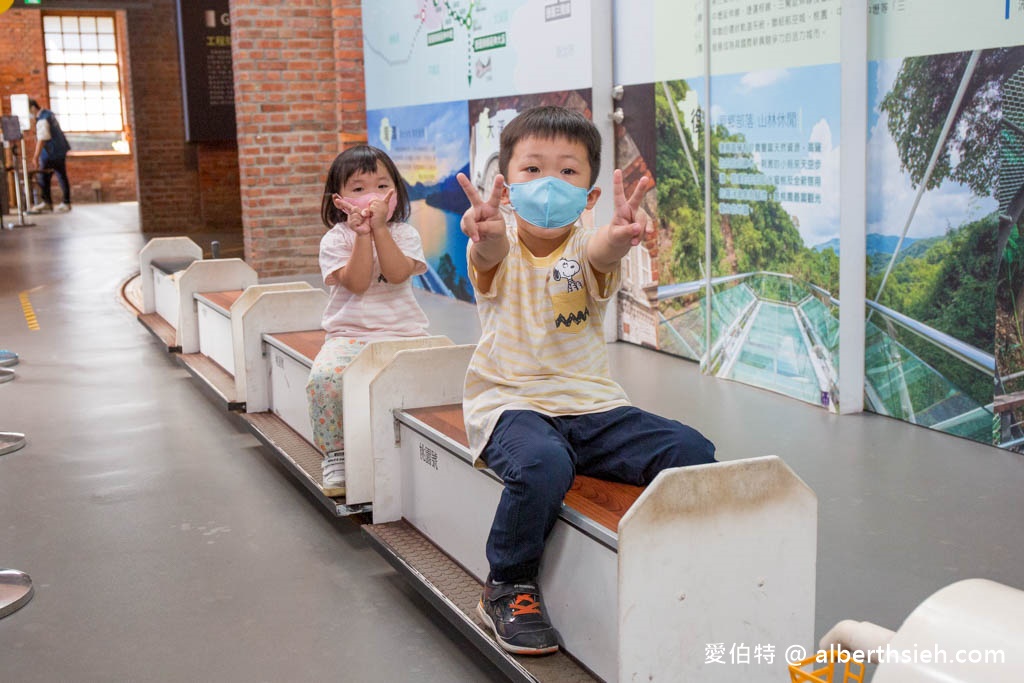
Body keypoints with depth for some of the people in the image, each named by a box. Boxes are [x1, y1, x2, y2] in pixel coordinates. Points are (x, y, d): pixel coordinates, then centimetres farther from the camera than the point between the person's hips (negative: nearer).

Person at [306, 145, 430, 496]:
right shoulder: (335, 239, 5)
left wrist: (379, 227, -13)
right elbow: (356, 283, -11)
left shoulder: (404, 234, 9)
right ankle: (335, 455, -10)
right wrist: (362, 235, -16)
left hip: (402, 332, 1)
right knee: (323, 376, -31)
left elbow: (398, 274, -11)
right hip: (348, 335, 0)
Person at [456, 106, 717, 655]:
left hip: (592, 406, 3)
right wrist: (487, 234, -57)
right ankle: (507, 588, -8)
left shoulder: (583, 247, -1)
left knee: (691, 453, -16)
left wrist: (619, 235, -53)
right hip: (511, 402, -3)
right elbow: (493, 251, -30)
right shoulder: (500, 250, -4)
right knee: (542, 463, -35)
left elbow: (601, 252, -27)